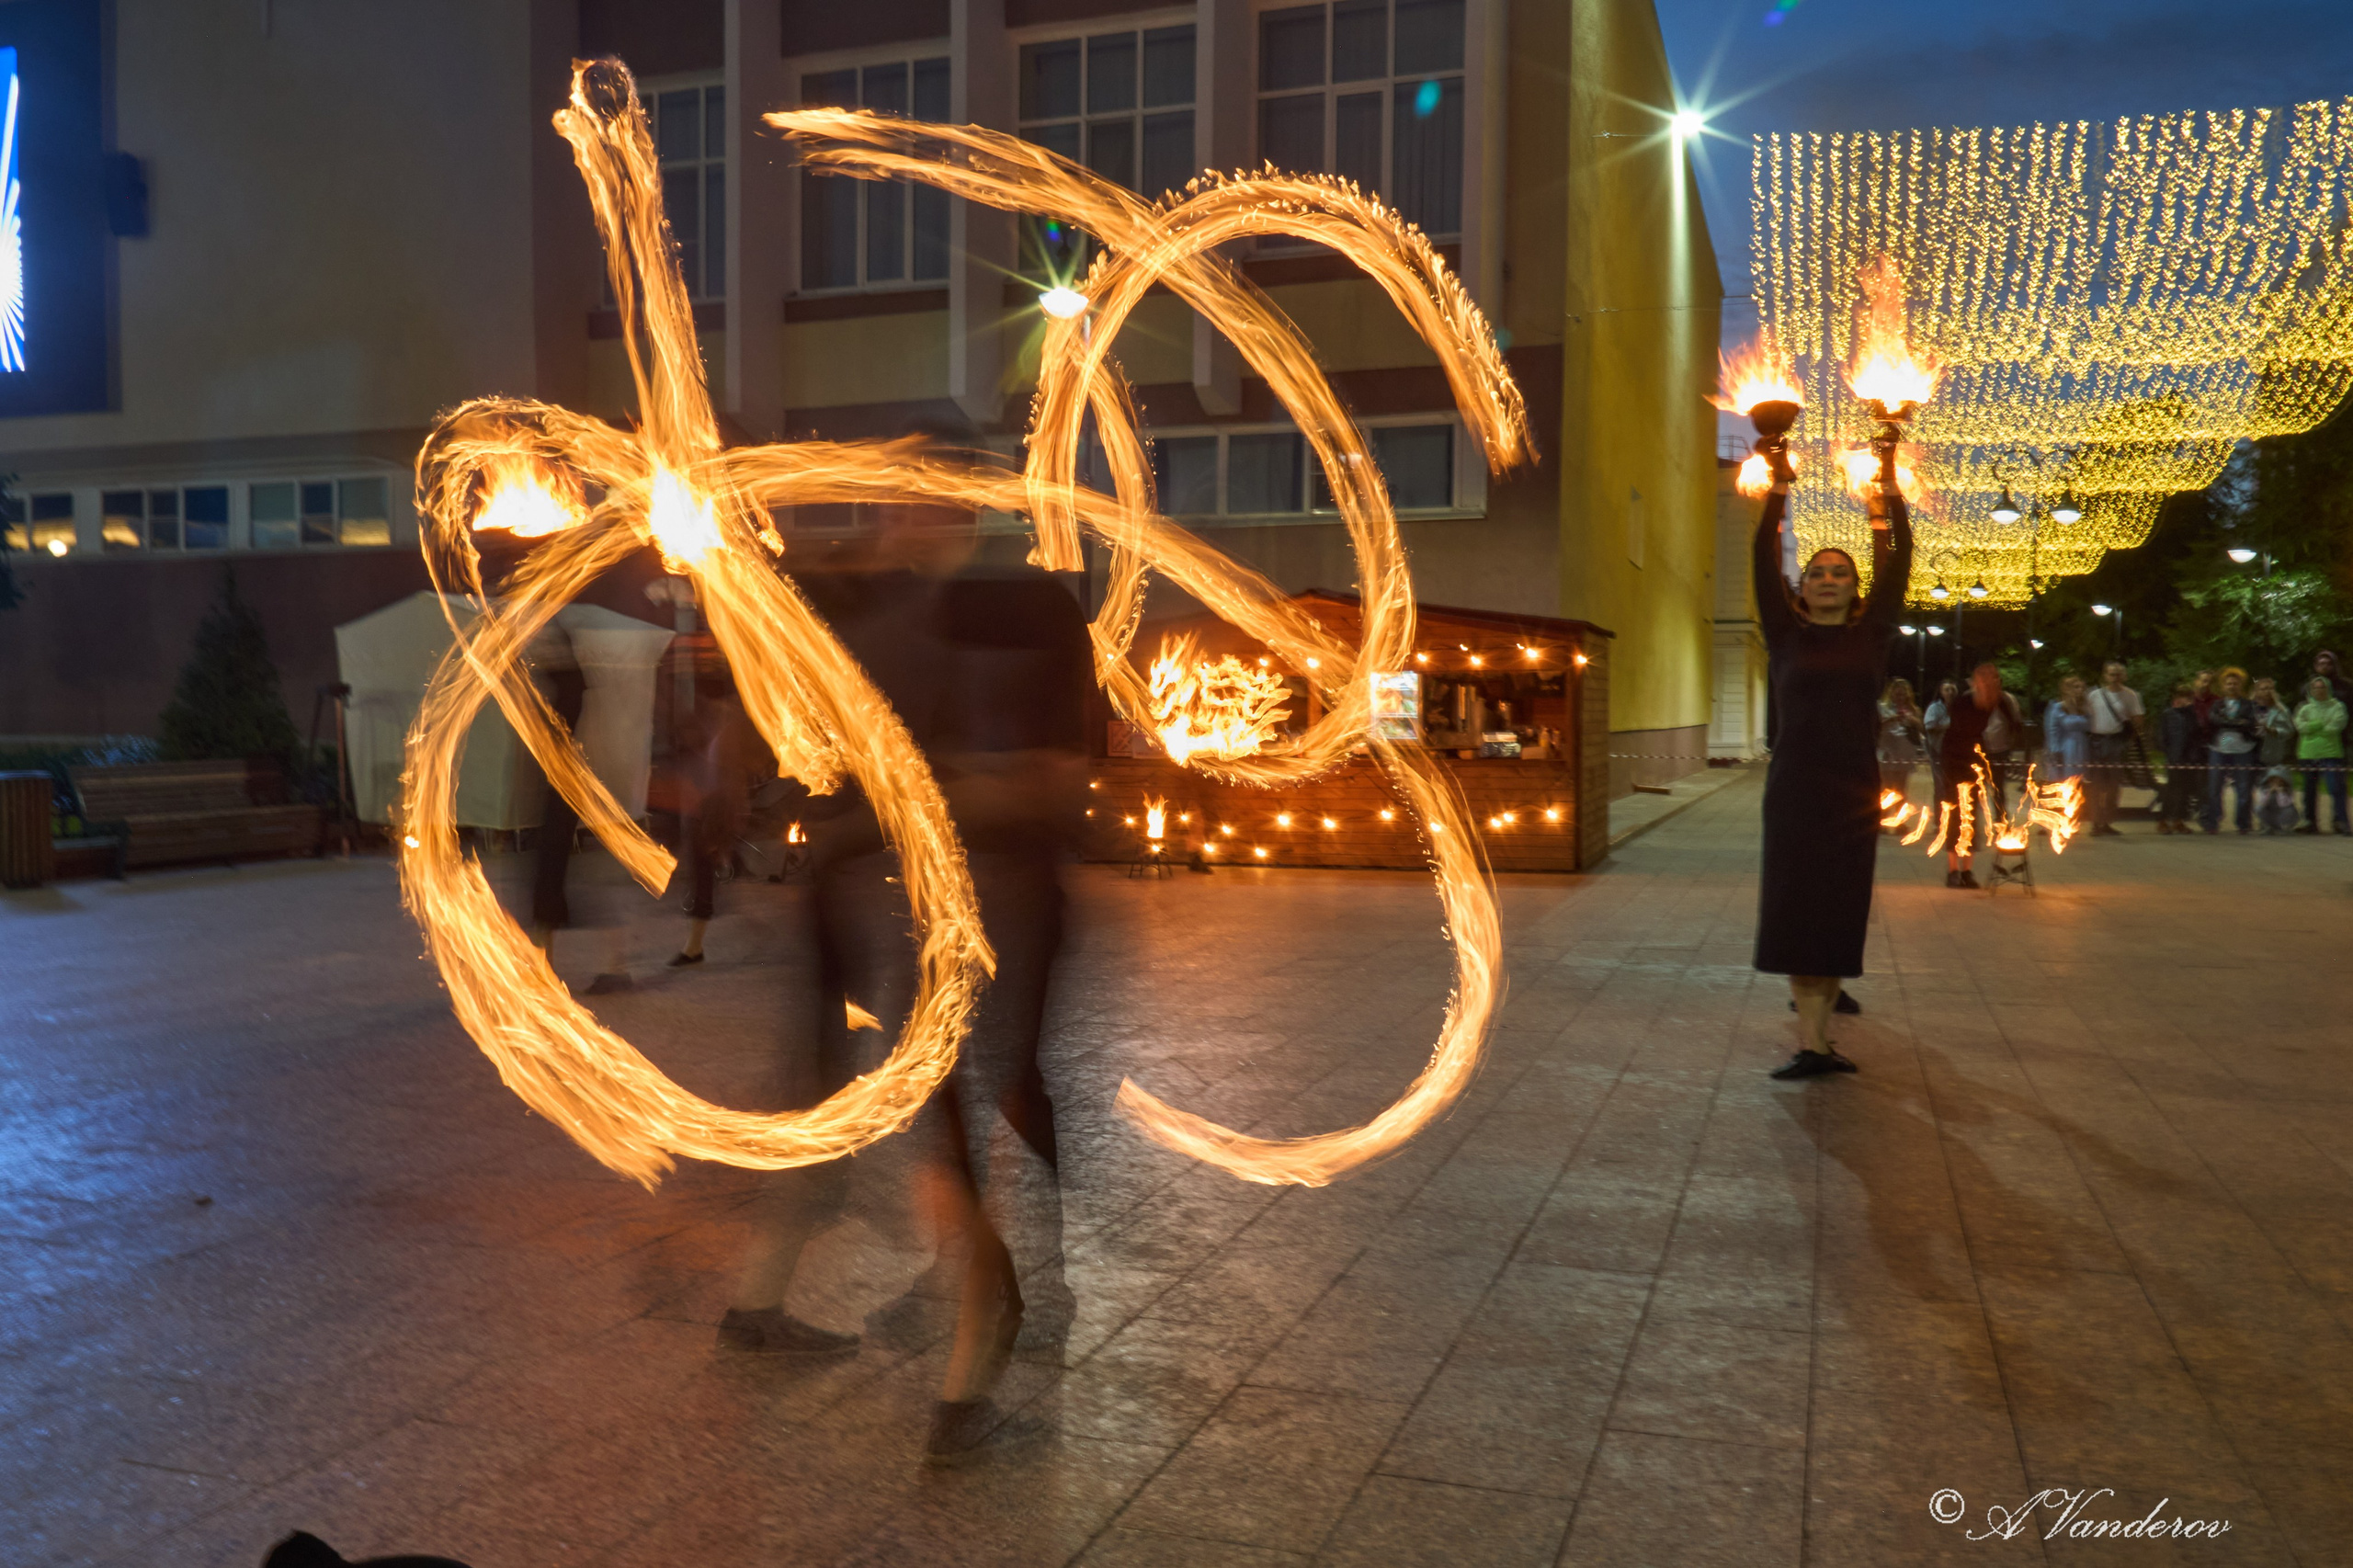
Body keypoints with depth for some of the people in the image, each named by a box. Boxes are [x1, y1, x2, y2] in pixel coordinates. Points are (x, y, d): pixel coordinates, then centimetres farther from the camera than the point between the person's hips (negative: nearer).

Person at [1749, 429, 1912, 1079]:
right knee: (1795, 911, -4)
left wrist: (1889, 478, -2)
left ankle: (1818, 1030, 10)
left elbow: (1898, 560, 2)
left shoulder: (1871, 635, 7)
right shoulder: (1786, 635, 4)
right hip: (1794, 788, -1)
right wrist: (1778, 485, -6)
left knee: (1842, 913, 3)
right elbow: (1763, 564, -2)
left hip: (1856, 790, 2)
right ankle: (1811, 1042, -1)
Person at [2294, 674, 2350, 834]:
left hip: (2330, 754, -3)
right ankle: (2311, 822, 16)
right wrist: (2322, 724, -9)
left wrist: (2312, 728, -5)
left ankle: (2339, 821, -8)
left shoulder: (2337, 706, 6)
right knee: (2310, 790, 8)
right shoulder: (2304, 708, 12)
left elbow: (2337, 725, -9)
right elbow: (2300, 725, -4)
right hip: (2307, 754, 3)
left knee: (2336, 788, -12)